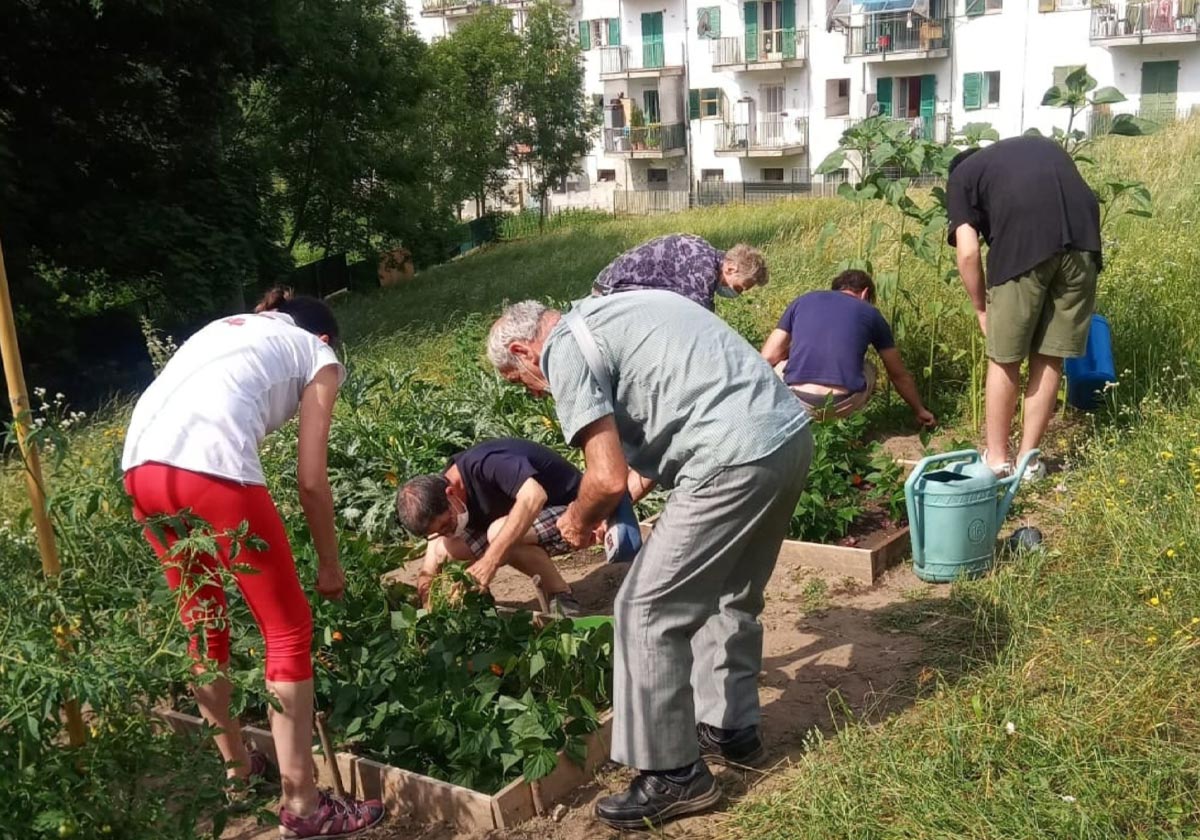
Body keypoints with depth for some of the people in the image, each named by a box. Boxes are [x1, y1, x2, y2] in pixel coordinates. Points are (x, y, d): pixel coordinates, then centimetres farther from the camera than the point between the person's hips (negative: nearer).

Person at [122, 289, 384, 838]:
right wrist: (329, 565, 22)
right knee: (288, 631, 7)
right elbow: (311, 481, 11)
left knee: (202, 621, 23)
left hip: (140, 464, 7)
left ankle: (236, 767, 40)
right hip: (210, 466, -7)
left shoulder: (227, 327, 34)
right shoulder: (320, 358, 18)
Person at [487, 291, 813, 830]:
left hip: (738, 459, -10)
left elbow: (609, 477, -11)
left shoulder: (565, 349, -4)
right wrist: (615, 507, 26)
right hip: (791, 432, 10)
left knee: (648, 609, 2)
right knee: (732, 596, 25)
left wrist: (578, 520, 10)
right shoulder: (604, 316, 24)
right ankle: (732, 728, 40)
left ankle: (674, 776, 12)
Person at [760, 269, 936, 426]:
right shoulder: (870, 313, 18)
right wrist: (920, 411, 43)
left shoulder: (802, 301, 18)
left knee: (778, 366, 34)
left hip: (797, 401, 0)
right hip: (842, 405, 0)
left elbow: (768, 357, 15)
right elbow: (899, 374, 28)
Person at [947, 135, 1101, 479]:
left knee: (1005, 360, 11)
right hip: (1083, 236, 4)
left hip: (1023, 242, -4)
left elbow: (968, 253, 9)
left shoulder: (961, 176, 23)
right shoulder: (1044, 146, 37)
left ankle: (997, 459, 22)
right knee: (1050, 358, 14)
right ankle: (1028, 458, 23)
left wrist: (981, 308, 20)